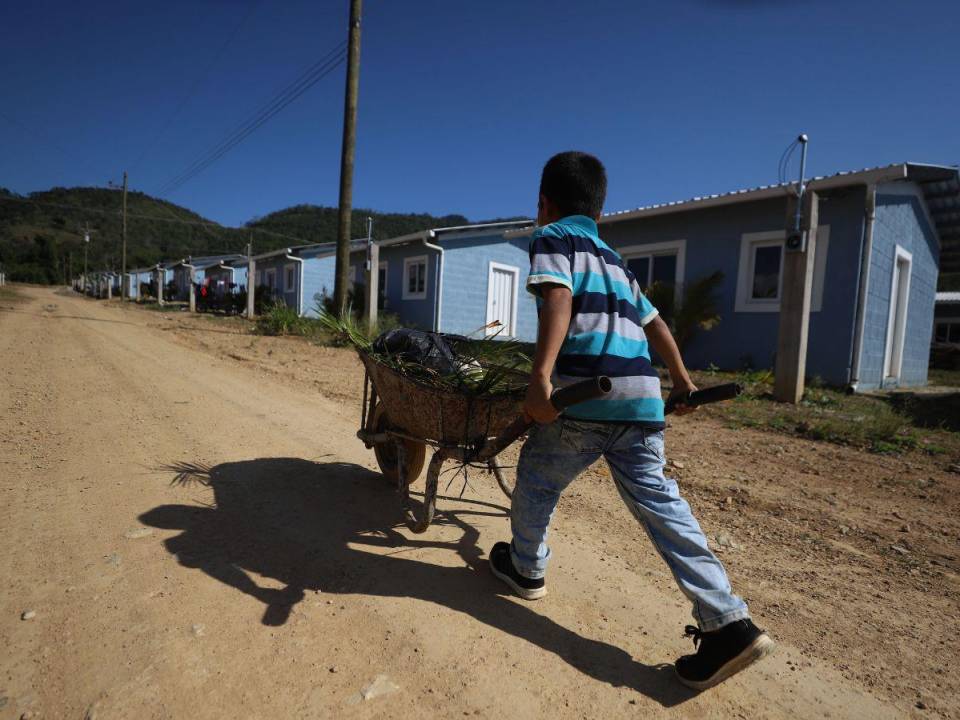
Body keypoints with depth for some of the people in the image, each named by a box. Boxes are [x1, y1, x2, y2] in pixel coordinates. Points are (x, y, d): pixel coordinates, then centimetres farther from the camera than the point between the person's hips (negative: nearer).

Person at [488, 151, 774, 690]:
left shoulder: (552, 237, 7)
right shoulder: (614, 259, 26)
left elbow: (558, 300, -13)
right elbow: (653, 321, 29)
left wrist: (540, 375, -24)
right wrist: (682, 381, 38)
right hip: (642, 395, 7)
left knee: (538, 480, 15)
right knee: (660, 501, 10)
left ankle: (527, 568, 35)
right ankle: (729, 623, 8)